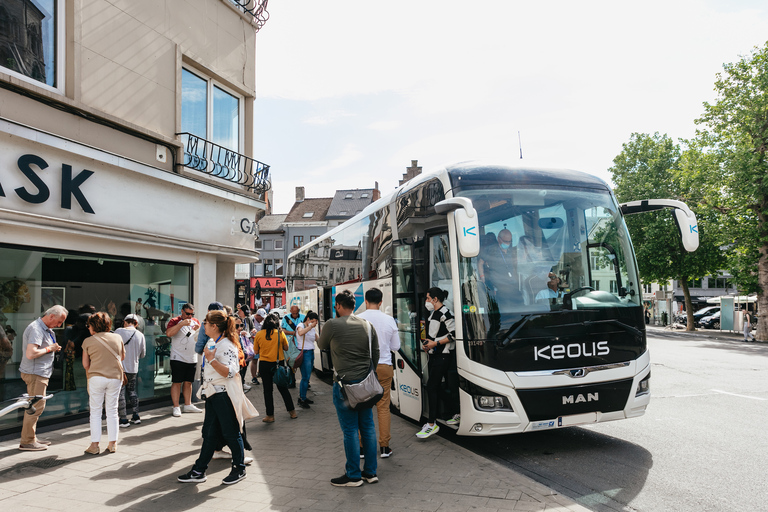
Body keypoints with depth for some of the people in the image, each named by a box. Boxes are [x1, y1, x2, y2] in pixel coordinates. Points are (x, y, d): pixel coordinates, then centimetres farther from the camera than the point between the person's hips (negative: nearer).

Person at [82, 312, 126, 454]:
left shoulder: (88, 341, -2)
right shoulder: (117, 338, 4)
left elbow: (85, 364, 2)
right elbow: (122, 357, 16)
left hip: (96, 377, -2)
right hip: (115, 377, 2)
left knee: (95, 412, 8)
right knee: (112, 411, 11)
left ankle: (94, 445, 10)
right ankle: (113, 444, 15)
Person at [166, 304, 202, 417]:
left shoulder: (196, 321, 12)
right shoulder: (175, 321, -3)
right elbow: (168, 333, -20)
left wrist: (199, 329, -8)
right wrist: (181, 324, -26)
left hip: (192, 359, 5)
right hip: (178, 358, -5)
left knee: (188, 382, 12)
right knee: (177, 382, -3)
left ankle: (188, 405, 21)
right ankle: (176, 407, 2)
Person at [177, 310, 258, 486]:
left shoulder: (227, 346, -18)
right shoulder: (213, 344, 13)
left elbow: (229, 372, -26)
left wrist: (211, 359, -28)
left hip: (225, 396, -9)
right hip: (213, 394, 9)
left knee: (231, 434, 4)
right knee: (209, 433, 13)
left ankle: (239, 469, 18)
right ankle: (199, 471, 19)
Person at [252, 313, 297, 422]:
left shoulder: (259, 334, -5)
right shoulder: (280, 333, -6)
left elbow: (256, 351, 1)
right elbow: (286, 348, 4)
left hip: (264, 364, -1)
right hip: (278, 363, 1)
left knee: (267, 390, 8)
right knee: (283, 388, 14)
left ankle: (270, 415, 12)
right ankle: (292, 411, 21)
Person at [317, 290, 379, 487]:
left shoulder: (332, 325, -10)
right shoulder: (367, 325, 6)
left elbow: (321, 345, 9)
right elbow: (376, 354, 11)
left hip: (345, 383, -5)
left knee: (350, 430, 2)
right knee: (367, 427, 12)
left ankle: (353, 476, 11)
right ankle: (370, 472, 21)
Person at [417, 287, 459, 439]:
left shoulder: (444, 314, -15)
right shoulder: (433, 314, 16)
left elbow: (454, 334, -20)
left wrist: (435, 343, -19)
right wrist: (427, 344, 11)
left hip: (443, 356, -10)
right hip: (435, 355, 10)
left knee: (431, 387, -12)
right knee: (436, 388, 13)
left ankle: (431, 424, -8)